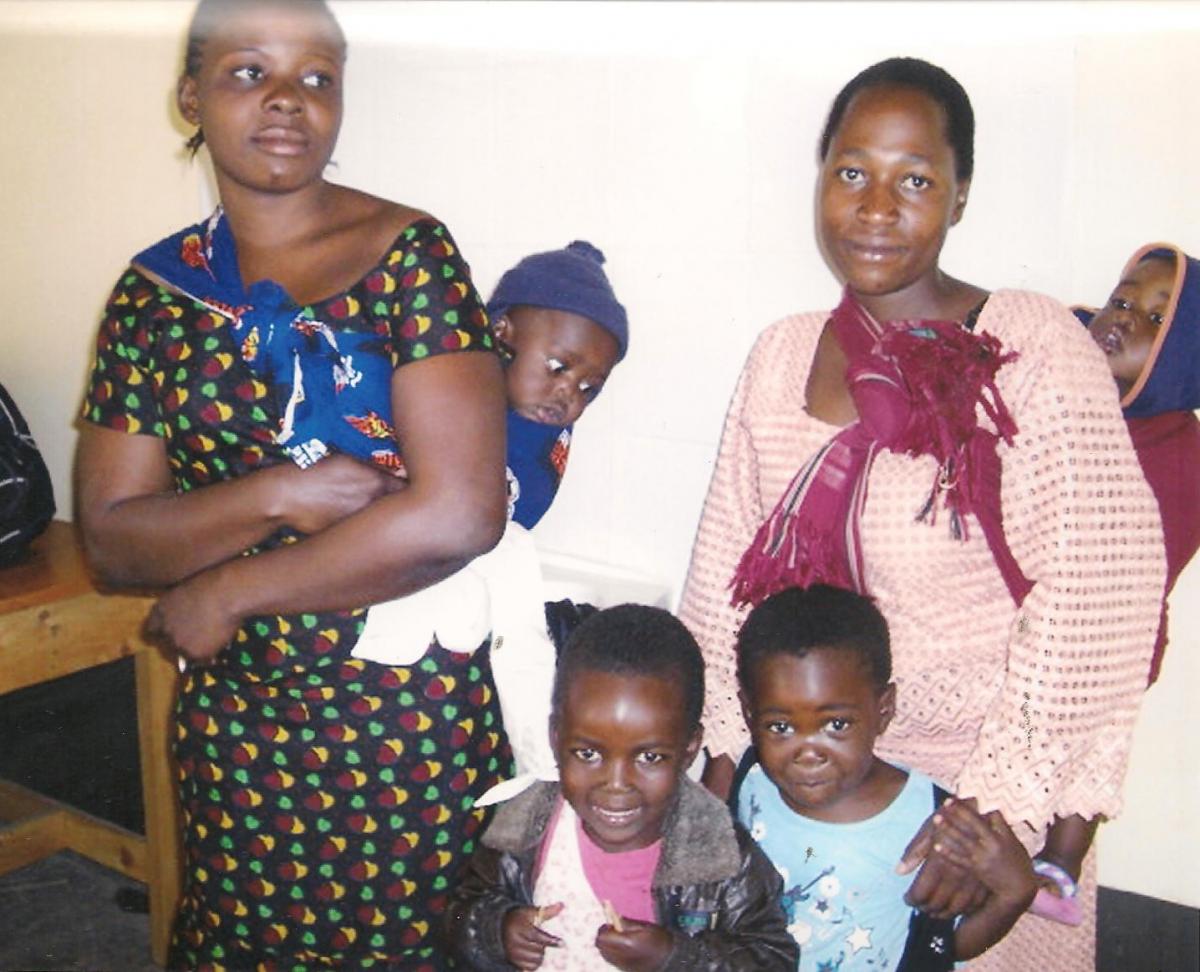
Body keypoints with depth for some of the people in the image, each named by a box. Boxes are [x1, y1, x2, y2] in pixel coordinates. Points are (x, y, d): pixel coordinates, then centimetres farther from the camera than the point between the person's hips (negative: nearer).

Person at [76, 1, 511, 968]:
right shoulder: (153, 292, 3)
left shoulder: (410, 254, -10)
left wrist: (221, 595, -11)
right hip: (233, 720, 4)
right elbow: (113, 536, 1)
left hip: (409, 715, -3)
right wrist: (280, 498, -18)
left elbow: (459, 514, -20)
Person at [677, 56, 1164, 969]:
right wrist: (724, 747, 4)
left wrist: (1003, 803, -19)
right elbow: (729, 565, 7)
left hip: (981, 788, -4)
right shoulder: (781, 356, 2)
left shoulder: (1035, 345, -14)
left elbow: (1103, 583, -18)